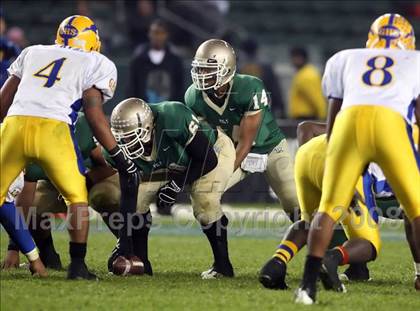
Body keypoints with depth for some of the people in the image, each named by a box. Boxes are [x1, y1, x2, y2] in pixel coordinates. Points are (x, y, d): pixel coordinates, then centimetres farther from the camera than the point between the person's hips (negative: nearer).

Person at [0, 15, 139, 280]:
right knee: (77, 197, 15)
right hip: (52, 128, -3)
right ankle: (77, 265, 10)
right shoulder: (98, 64, 15)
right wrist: (120, 158, 7)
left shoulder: (32, 53, 26)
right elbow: (94, 113, 4)